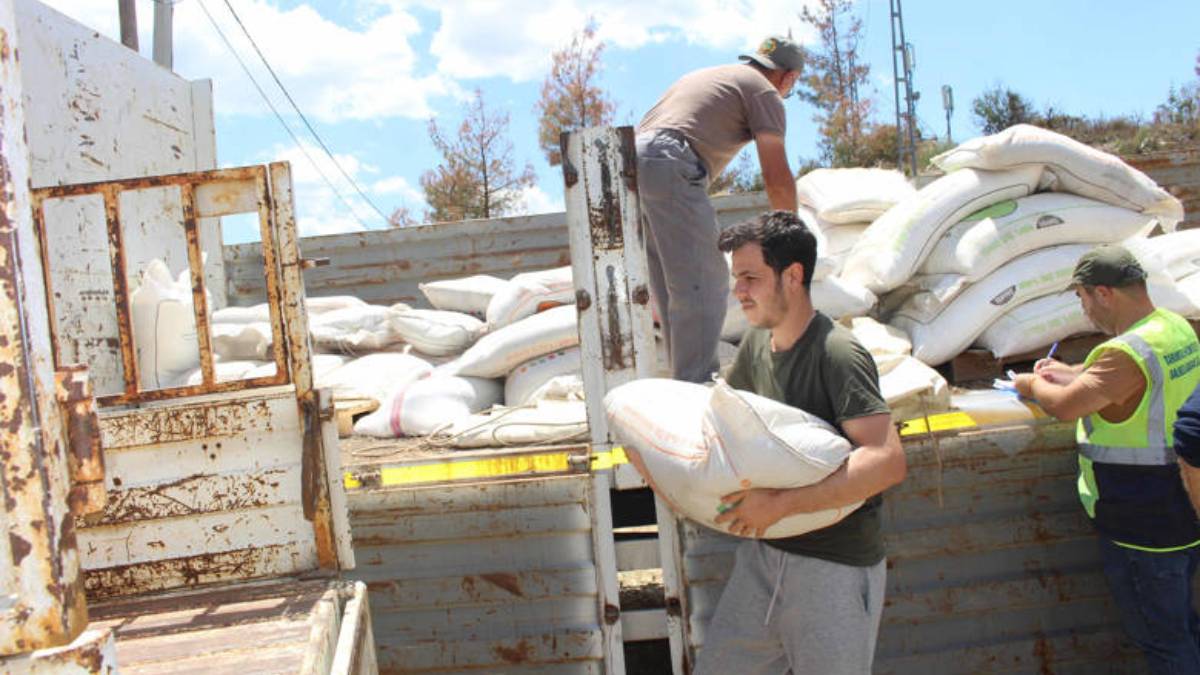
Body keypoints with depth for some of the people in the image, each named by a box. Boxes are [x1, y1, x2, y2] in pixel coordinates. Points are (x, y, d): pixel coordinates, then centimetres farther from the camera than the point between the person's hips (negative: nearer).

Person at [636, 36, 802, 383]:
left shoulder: (704, 76, 34)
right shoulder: (764, 91, 9)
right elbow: (777, 178, 1)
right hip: (670, 169, -9)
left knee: (672, 289, 12)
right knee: (703, 285, -7)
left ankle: (687, 382, 16)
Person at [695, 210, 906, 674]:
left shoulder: (837, 353, -20)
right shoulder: (758, 342, 4)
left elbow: (888, 461, -30)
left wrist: (779, 504, -32)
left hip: (834, 570, -7)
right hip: (764, 554, 7)